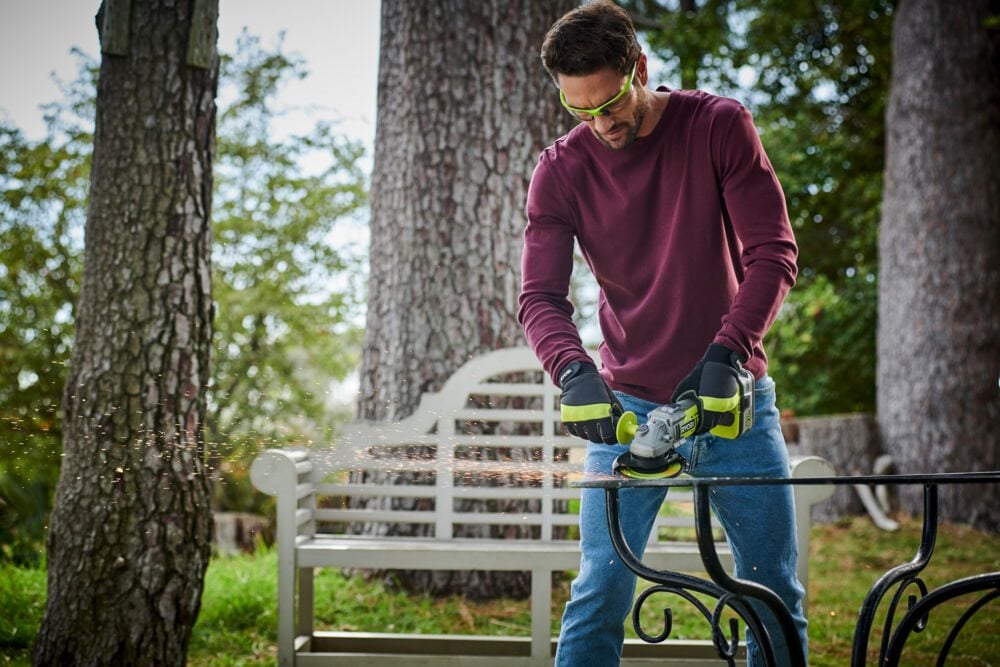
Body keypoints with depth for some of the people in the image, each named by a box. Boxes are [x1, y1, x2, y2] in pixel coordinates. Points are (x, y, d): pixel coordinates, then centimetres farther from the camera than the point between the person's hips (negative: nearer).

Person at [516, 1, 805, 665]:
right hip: (629, 404, 0)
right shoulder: (561, 170, -4)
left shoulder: (721, 126, -6)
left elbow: (773, 252, -10)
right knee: (600, 596, -4)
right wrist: (574, 371, -30)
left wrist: (727, 348, -26)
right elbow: (540, 296, -9)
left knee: (778, 597, 5)